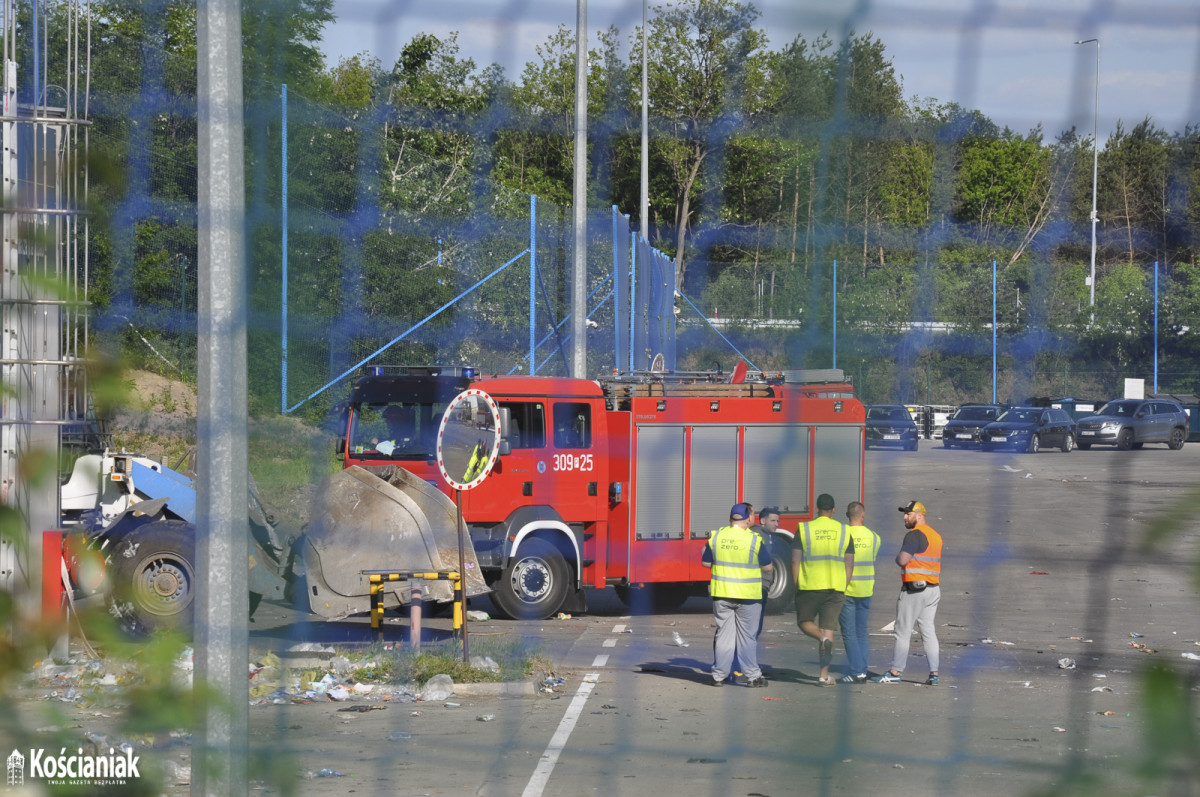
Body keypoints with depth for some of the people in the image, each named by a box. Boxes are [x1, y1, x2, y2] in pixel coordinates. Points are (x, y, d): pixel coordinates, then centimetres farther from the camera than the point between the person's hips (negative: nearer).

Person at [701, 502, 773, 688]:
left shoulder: (716, 537, -1)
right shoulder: (754, 540, -10)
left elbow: (705, 562, 7)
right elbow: (767, 567, -3)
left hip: (721, 594, 2)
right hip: (748, 596, -2)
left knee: (723, 634, 9)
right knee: (746, 636, 5)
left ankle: (719, 675, 10)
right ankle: (752, 675, 7)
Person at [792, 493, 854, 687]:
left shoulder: (804, 529, -2)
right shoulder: (844, 531, 4)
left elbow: (795, 561, -5)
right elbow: (849, 564, 4)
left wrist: (797, 586, 5)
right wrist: (843, 589, 12)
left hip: (809, 586, -2)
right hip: (835, 587, 2)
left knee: (804, 621, 16)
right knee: (827, 626, 6)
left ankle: (823, 640, -17)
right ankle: (824, 675, 2)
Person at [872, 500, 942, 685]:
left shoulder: (915, 535, -13)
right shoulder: (935, 536, 16)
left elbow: (903, 560, -21)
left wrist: (898, 557, -1)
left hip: (914, 589, -8)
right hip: (933, 588, 8)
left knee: (903, 632, -2)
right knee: (928, 631, 8)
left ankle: (895, 672, 1)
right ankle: (934, 673, 2)